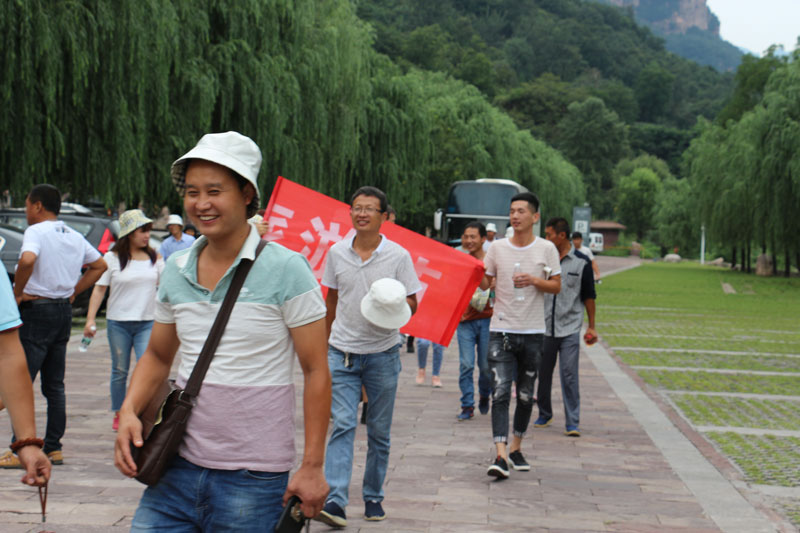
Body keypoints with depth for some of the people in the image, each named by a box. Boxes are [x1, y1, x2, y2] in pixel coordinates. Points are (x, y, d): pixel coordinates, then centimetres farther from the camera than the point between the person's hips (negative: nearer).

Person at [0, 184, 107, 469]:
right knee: (55, 385, 12)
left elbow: (27, 260, -31)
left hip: (37, 310, -7)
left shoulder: (36, 231, -11)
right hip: (64, 311, 8)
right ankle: (54, 448, 14)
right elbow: (99, 265, 22)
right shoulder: (75, 236, 12)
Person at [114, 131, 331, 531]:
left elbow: (316, 371, -7)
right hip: (178, 468, 5)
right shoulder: (175, 270, 7)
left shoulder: (286, 269, -8)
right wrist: (129, 411, 1)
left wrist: (312, 466, -10)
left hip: (253, 479, -4)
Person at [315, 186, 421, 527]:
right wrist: (325, 343, 19)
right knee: (343, 425, -10)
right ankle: (334, 500, -15)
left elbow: (412, 303, 0)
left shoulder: (398, 256, -4)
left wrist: (397, 306, -23)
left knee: (379, 431, 8)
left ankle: (373, 496, 21)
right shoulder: (337, 253, 4)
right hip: (342, 353, 1)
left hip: (382, 354, -1)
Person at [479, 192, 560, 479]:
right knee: (500, 391, -12)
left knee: (526, 395, 10)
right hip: (501, 330, 0)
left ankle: (516, 447, 27)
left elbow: (556, 285, 3)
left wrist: (535, 280, -15)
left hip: (533, 332, 1)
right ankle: (501, 455, -15)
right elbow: (484, 283, 9)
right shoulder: (497, 248, 4)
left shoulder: (546, 249, 1)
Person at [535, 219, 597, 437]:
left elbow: (589, 296, 6)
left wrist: (591, 326, 7)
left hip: (569, 329, -3)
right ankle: (544, 415, 26)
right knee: (542, 374, 10)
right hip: (544, 328, 3)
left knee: (569, 376, -7)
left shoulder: (581, 263, -1)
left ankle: (573, 422, -3)